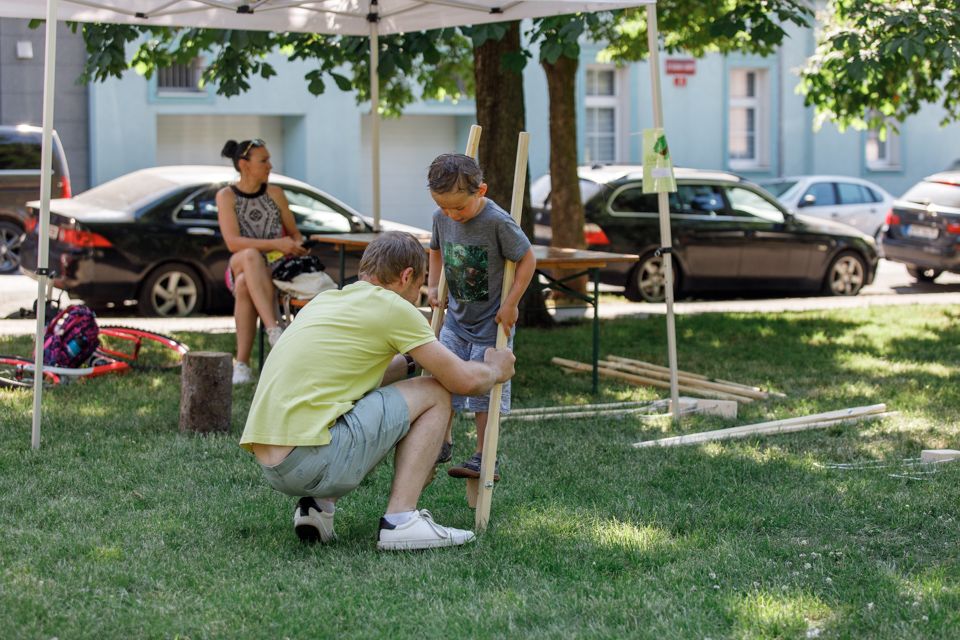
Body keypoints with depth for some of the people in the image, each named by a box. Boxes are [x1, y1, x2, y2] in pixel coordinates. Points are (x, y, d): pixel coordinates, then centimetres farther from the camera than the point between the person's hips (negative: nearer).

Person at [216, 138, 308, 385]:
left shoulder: (274, 193, 10)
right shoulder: (226, 196, 2)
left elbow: (294, 233, 19)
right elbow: (233, 242, -11)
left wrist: (297, 247, -6)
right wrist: (276, 245, -22)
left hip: (274, 270, 1)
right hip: (239, 267, -1)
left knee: (245, 285, -37)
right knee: (251, 255, -40)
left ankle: (242, 363, -38)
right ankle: (274, 330, -53)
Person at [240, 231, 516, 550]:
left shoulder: (325, 299, 22)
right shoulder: (392, 306, -1)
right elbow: (465, 381, 4)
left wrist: (409, 361, 46)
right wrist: (495, 369, 25)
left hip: (270, 467, 8)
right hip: (312, 461, -8)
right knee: (435, 394, 7)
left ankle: (318, 505, 11)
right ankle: (400, 519, -3)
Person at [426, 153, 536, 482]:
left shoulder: (498, 222, -23)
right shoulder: (441, 218, -4)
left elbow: (528, 260, -14)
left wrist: (511, 304, -17)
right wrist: (433, 286, 7)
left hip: (491, 321, -5)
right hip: (456, 317, 5)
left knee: (484, 388, -1)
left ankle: (484, 457, 8)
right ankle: (442, 443, 20)